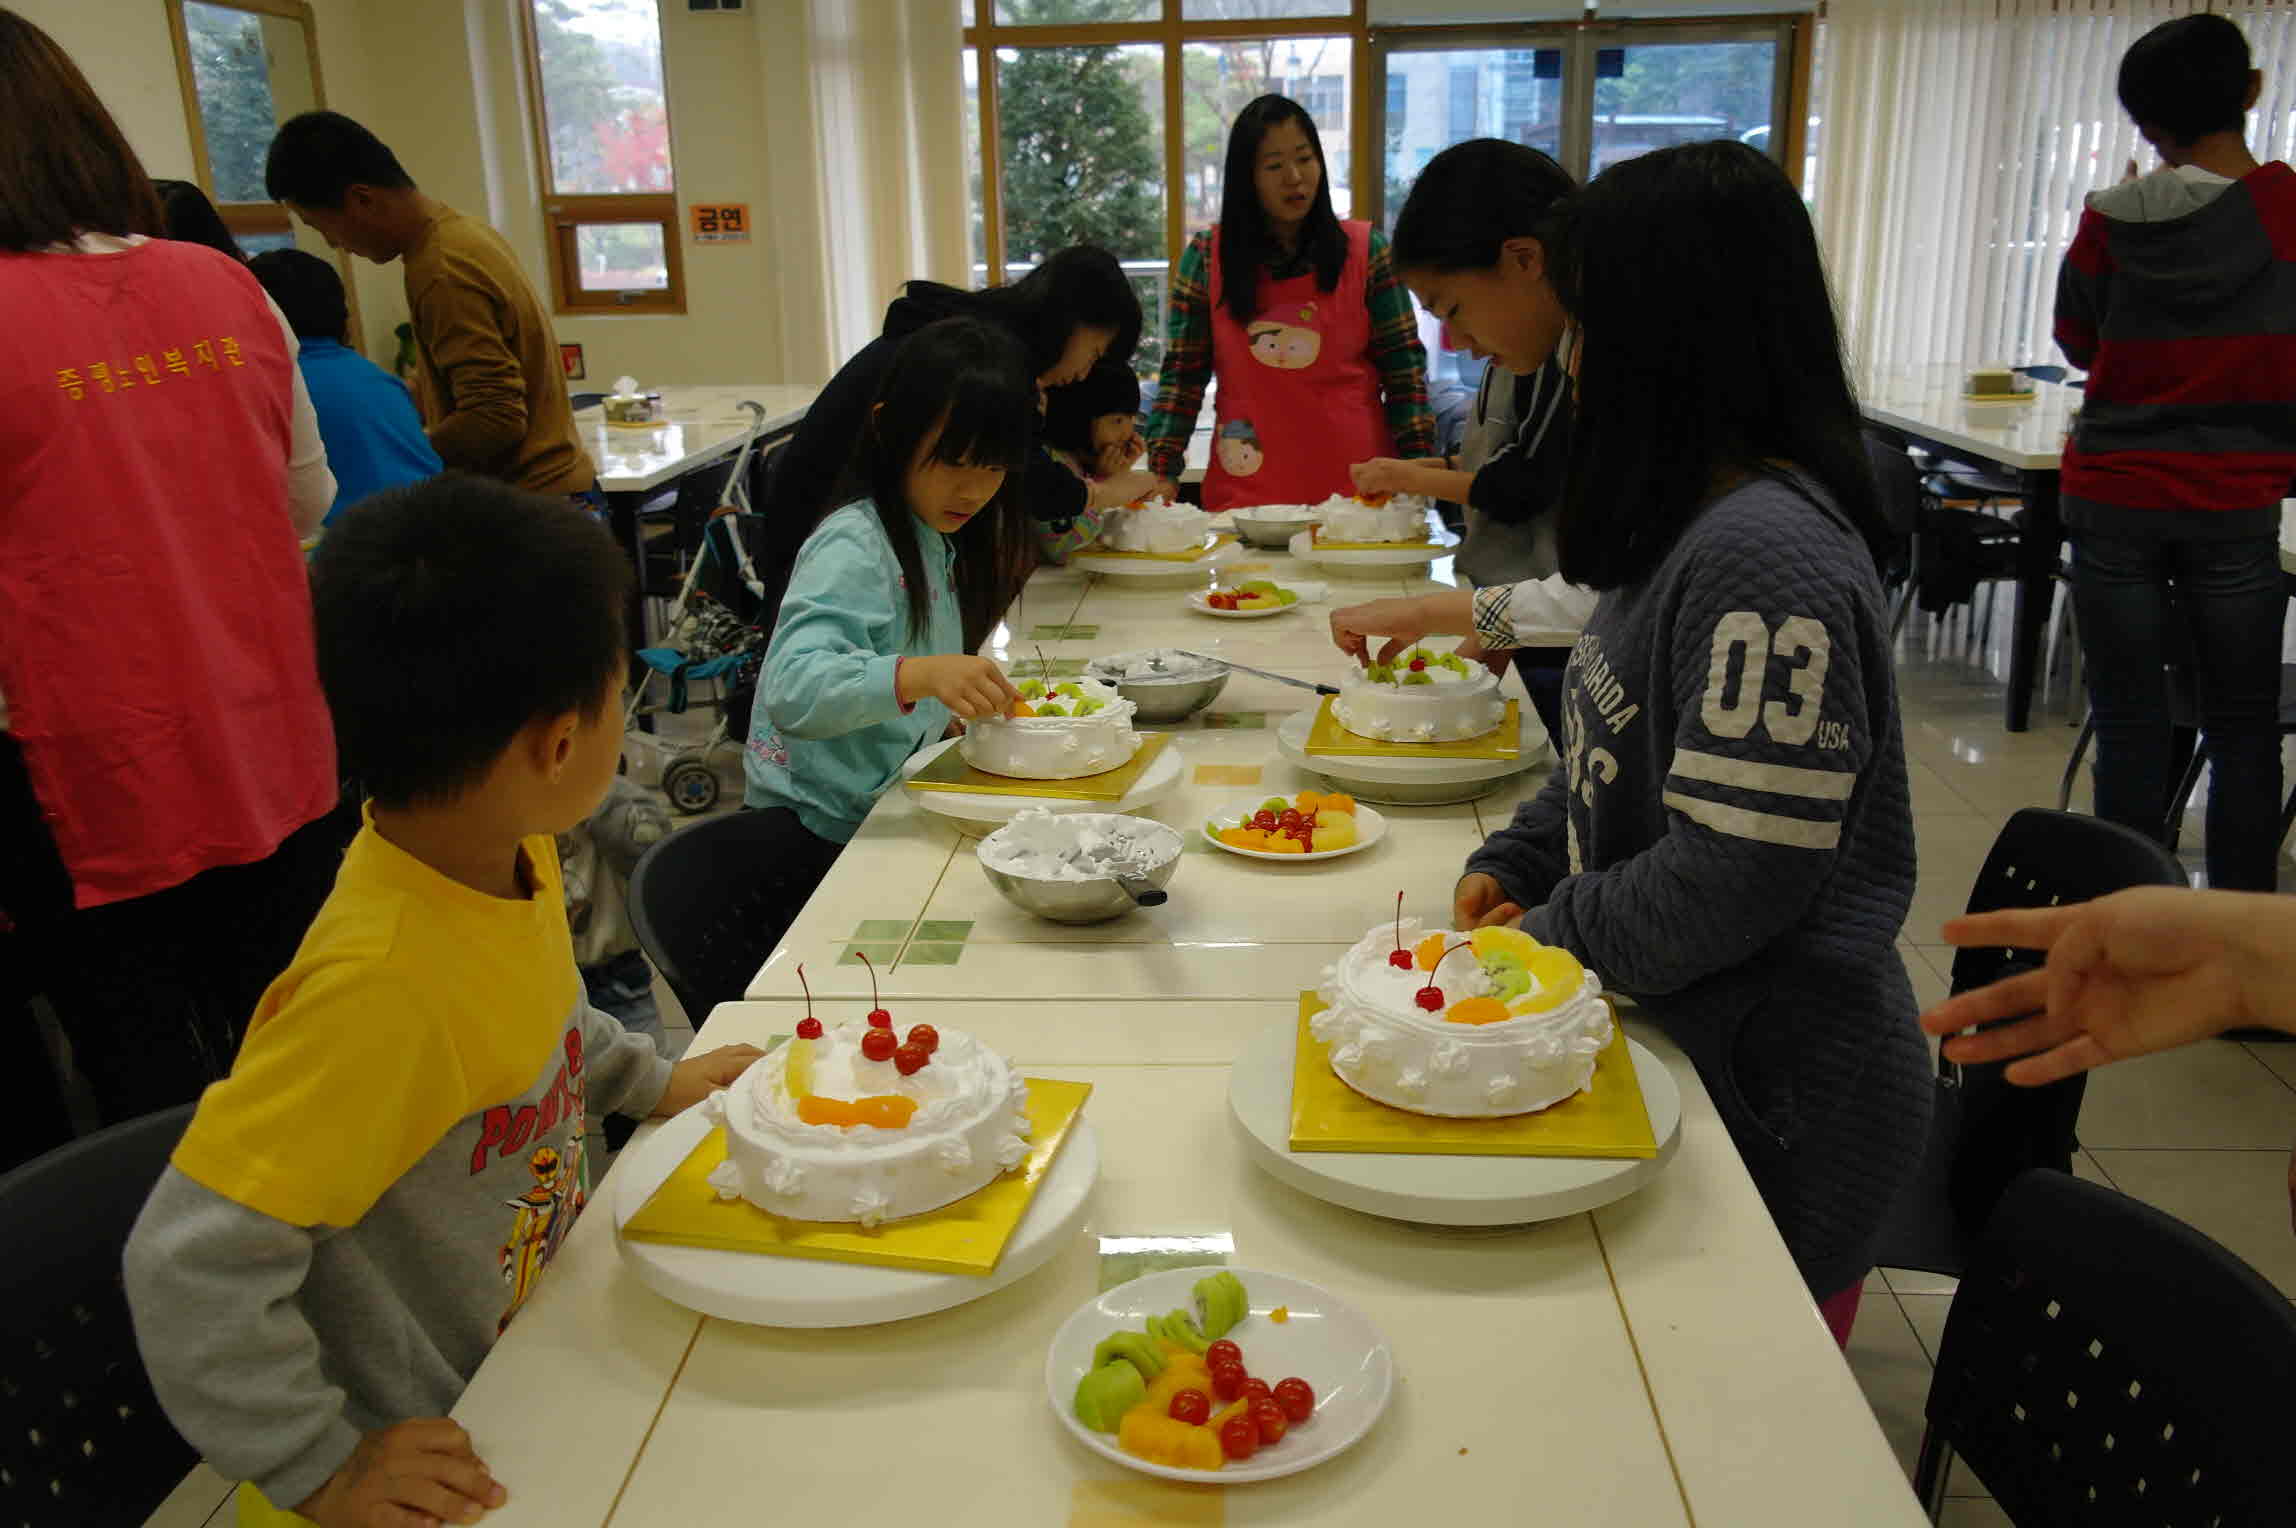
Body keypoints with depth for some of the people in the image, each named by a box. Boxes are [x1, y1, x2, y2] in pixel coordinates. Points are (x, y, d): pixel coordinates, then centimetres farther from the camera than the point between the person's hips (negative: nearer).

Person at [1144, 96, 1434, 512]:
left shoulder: (1365, 250, 3)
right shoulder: (1206, 257, 3)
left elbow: (1404, 367, 2)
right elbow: (1182, 375, 2)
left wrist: (1419, 462, -7)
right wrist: (1162, 470, -8)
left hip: (1357, 482, 1)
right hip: (1246, 490, 0)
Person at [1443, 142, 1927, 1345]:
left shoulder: (1768, 557, -25)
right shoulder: (1696, 523, 7)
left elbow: (1733, 876, -27)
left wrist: (1541, 940, -13)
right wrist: (1513, 867, 2)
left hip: (1773, 1100, -9)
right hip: (1691, 1048, 9)